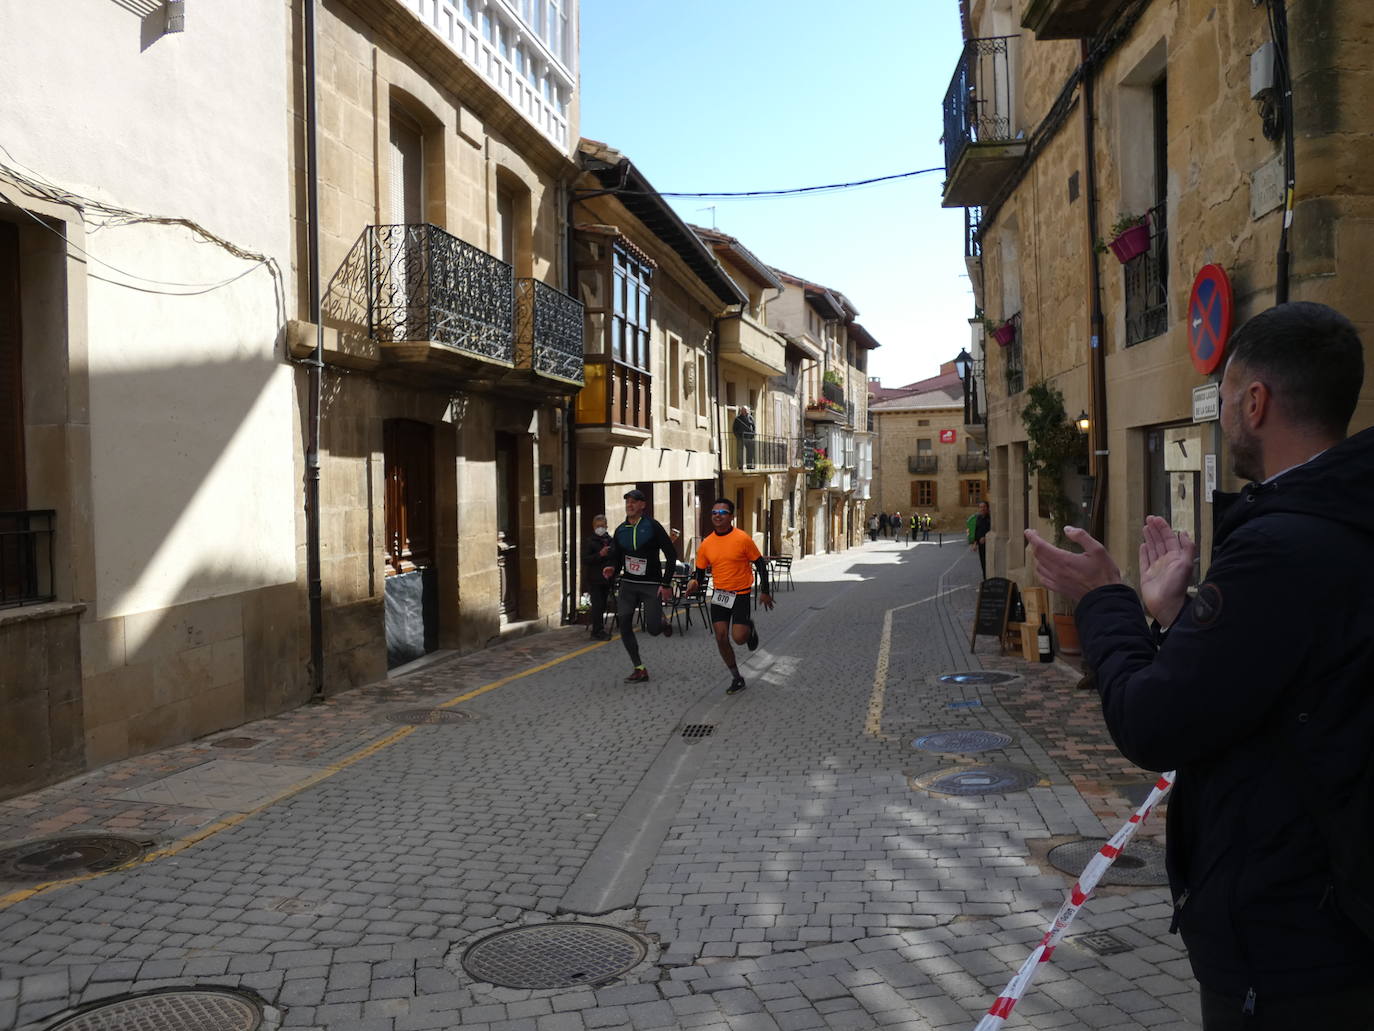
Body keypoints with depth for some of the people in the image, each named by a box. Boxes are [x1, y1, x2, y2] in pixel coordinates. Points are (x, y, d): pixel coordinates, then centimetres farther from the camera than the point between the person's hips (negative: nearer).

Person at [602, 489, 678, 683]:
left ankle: (663, 622, 31)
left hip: (651, 585, -4)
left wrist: (666, 584, -10)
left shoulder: (652, 526, -8)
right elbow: (615, 557, 13)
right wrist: (611, 568, -12)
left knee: (653, 629, -8)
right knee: (623, 624, -8)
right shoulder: (620, 530, 7)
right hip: (628, 584, 4)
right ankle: (639, 670, 2)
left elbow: (671, 554, -7)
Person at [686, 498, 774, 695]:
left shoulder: (742, 539, -13)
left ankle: (750, 628, 27)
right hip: (719, 595, 4)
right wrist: (694, 583, -14)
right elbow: (700, 571, 8)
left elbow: (760, 564, -5)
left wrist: (765, 592, -6)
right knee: (721, 637, 0)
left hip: (740, 594, -4)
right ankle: (736, 678, 17)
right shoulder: (706, 544, -1)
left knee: (739, 638, -11)